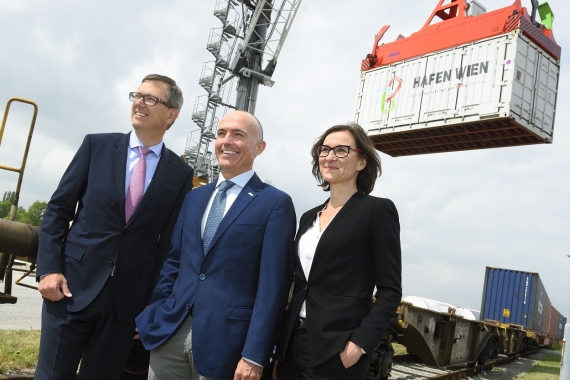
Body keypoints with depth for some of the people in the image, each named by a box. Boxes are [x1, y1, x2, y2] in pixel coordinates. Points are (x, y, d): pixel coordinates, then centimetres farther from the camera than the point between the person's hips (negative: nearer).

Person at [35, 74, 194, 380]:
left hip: (128, 298, 1)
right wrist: (49, 268, -6)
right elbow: (58, 210, 4)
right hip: (73, 285, 0)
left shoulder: (181, 173, 2)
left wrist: (154, 303, 2)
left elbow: (170, 241, 4)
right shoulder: (96, 145, 3)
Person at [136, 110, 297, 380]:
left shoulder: (275, 203, -7)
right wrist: (153, 314, 10)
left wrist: (254, 355, -14)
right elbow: (174, 261, 15)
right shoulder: (195, 196, 12)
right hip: (169, 331, 5)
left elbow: (272, 285, -11)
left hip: (224, 339, -5)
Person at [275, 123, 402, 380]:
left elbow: (390, 291, -9)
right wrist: (281, 341, 10)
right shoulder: (309, 217, 13)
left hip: (337, 350, -6)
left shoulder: (378, 210, -6)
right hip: (293, 344, 6)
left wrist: (360, 343, -18)